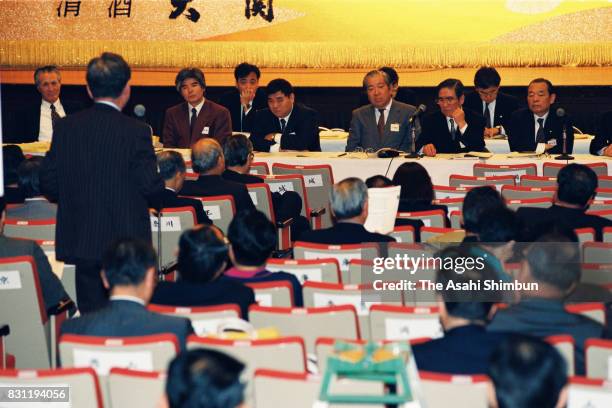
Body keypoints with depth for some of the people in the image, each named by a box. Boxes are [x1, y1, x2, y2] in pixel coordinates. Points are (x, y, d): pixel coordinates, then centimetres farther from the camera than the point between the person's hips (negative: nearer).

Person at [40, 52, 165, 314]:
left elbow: (48, 184, 0)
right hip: (126, 241, -3)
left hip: (80, 241, 4)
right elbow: (150, 186, -13)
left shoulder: (65, 127, -1)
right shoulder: (136, 131, -13)